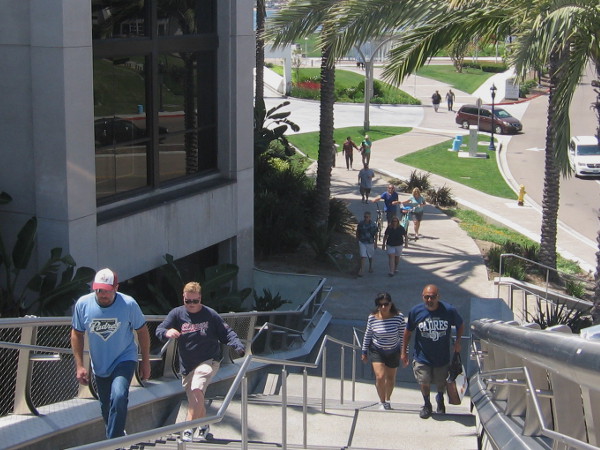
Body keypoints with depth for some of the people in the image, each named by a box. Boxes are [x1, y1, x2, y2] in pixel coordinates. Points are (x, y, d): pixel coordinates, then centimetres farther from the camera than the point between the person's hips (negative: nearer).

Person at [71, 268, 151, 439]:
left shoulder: (129, 304, -19)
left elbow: (142, 332, -5)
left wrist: (145, 362, -1)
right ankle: (118, 434, 40)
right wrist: (79, 365, -5)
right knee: (106, 407, 15)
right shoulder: (83, 304, -14)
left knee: (119, 397, -28)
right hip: (99, 366, 3)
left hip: (124, 360, -3)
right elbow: (77, 334, -1)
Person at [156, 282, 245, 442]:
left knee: (197, 390, -27)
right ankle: (204, 426, 38)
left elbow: (226, 333, 1)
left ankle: (189, 428, -21)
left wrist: (239, 347, -15)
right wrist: (167, 333, -31)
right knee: (195, 400, 12)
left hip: (209, 361, -4)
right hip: (187, 365, 4)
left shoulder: (210, 314, -4)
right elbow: (159, 330, -7)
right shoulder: (177, 313, 0)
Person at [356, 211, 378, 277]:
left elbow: (376, 234, -1)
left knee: (370, 256, 17)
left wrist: (375, 243, 0)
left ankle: (371, 266, 43)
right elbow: (357, 232, 8)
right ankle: (361, 270, -10)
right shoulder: (360, 224, -6)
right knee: (363, 256, -10)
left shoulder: (373, 224, -10)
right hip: (362, 242, 0)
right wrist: (357, 241, 11)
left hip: (370, 242, 0)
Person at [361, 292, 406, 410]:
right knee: (380, 377, -13)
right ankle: (382, 402, 9)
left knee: (390, 378, 15)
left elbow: (403, 336, -7)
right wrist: (364, 352, 6)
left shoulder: (399, 317, -18)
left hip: (393, 352, 1)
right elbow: (368, 335, 0)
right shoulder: (372, 318, -15)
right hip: (376, 351, -1)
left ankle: (387, 400, 38)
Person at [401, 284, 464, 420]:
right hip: (422, 357, -1)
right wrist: (404, 352, 4)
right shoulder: (416, 311, -15)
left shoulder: (449, 310, -16)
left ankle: (440, 399, 51)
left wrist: (458, 341, -5)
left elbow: (460, 325, 5)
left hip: (443, 357, 1)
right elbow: (408, 332, 0)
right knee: (424, 383, -2)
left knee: (441, 383, 16)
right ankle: (426, 404, 30)